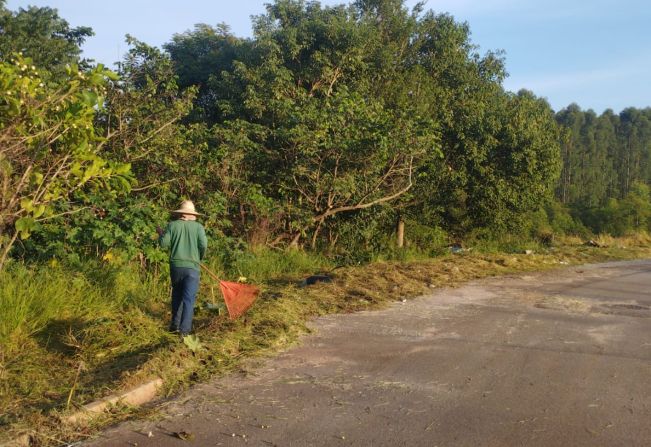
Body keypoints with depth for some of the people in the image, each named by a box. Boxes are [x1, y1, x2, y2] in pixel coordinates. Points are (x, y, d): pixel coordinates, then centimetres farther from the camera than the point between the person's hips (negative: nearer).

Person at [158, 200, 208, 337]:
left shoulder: (172, 225, 2)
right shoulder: (198, 226, -1)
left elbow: (164, 244, -2)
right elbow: (203, 245, -9)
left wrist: (160, 234, 18)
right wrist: (200, 257, 11)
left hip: (175, 265, 2)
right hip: (192, 266, -2)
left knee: (177, 295, 20)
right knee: (189, 299, 0)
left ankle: (175, 324, 24)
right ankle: (184, 329, -4)